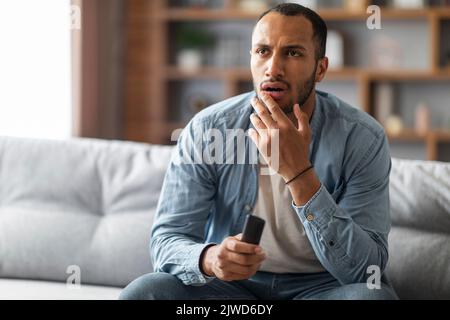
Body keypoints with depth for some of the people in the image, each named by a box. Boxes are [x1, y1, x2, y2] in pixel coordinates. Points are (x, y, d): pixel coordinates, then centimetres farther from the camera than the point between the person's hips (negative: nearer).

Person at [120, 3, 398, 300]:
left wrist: (298, 172, -33)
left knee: (372, 296, -32)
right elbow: (167, 239, -10)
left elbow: (366, 268, -23)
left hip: (321, 286, 0)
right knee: (141, 293, -25)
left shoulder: (363, 139, -15)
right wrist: (209, 259, -35)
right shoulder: (206, 130, -10)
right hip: (228, 283, 1)